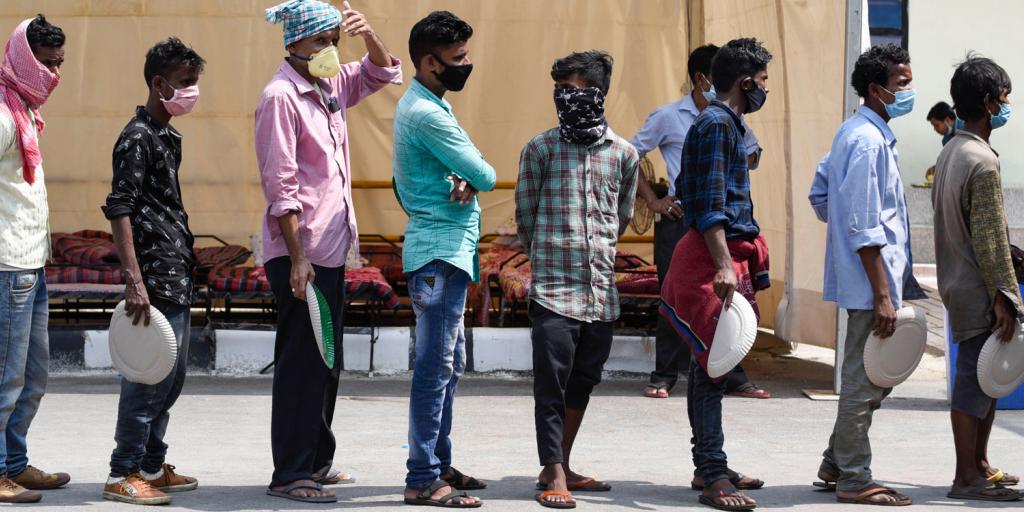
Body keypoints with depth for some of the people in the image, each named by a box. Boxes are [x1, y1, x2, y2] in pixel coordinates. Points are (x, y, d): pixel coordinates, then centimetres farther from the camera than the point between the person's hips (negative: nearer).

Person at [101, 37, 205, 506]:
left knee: (171, 377, 15)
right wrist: (135, 282, -24)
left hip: (177, 276, 10)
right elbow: (118, 210, -18)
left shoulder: (166, 136, 16)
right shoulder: (138, 137, -12)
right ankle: (123, 475, 1)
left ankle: (151, 465, 25)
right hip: (156, 277, -10)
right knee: (148, 377, -6)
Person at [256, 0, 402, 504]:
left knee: (326, 360, 15)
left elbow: (384, 73, 25)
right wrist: (297, 259, -21)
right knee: (302, 362, -6)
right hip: (300, 253, -9)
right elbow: (280, 187, -18)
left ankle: (316, 461, 25)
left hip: (331, 250, 9)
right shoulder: (280, 96, -13)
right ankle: (290, 475, 0)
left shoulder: (331, 85, 11)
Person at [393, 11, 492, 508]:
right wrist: (477, 179, 5)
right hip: (440, 249, -11)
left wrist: (465, 182, -9)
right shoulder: (427, 114, -17)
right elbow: (485, 175, -17)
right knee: (436, 366, -9)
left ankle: (439, 463, 23)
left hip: (447, 249, 11)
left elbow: (468, 169, 13)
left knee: (448, 364, 16)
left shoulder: (422, 105, 16)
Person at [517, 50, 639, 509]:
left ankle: (561, 467, 24)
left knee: (583, 383, 11)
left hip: (601, 288, 4)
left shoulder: (623, 153, 7)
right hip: (553, 287, -3)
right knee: (552, 382, -6)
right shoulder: (541, 149, -1)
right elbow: (525, 214, 7)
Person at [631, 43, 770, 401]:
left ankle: (733, 379, 10)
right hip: (679, 220, -3)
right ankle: (663, 377, 8)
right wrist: (651, 200, -3)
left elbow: (752, 151, 26)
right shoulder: (668, 117, -1)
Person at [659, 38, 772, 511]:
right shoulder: (716, 124, -12)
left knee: (711, 366, 13)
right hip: (712, 258, -10)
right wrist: (723, 264, -28)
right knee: (711, 366, -11)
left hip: (725, 256, 10)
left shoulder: (725, 124, 19)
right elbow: (710, 203, -21)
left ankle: (708, 467, 19)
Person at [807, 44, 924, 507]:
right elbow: (865, 229, -21)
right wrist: (883, 295, -21)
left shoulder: (854, 133, 14)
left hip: (868, 279, 10)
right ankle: (854, 481, 5)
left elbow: (819, 195, 22)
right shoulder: (868, 141, -18)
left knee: (870, 378, 17)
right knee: (865, 382, -2)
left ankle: (836, 465, 25)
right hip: (871, 279, -10)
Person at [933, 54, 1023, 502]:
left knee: (984, 379, 17)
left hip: (958, 284, 9)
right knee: (976, 379, -3)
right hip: (978, 291, -9)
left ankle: (979, 465, 25)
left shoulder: (950, 153, 11)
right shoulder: (982, 162, -18)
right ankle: (967, 479, 2)